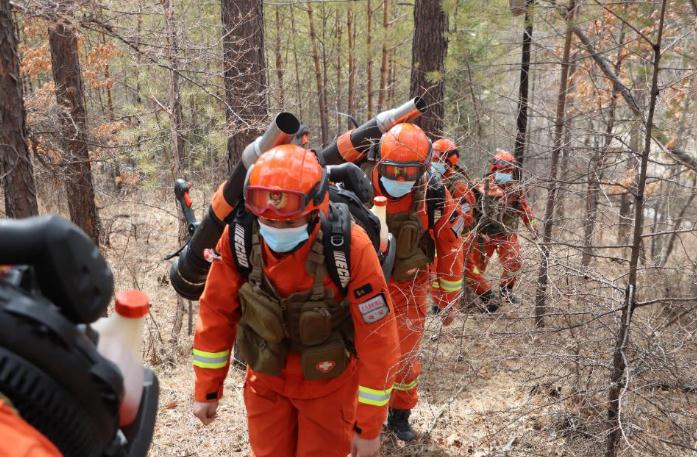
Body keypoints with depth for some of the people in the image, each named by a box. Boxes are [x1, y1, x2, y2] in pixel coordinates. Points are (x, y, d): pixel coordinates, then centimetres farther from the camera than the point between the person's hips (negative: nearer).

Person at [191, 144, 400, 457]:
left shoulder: (349, 246, -30)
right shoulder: (239, 236, -21)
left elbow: (377, 337, -22)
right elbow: (217, 312, -7)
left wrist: (369, 426, -15)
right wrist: (207, 389, 0)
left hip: (328, 383, -2)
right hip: (266, 379, 3)